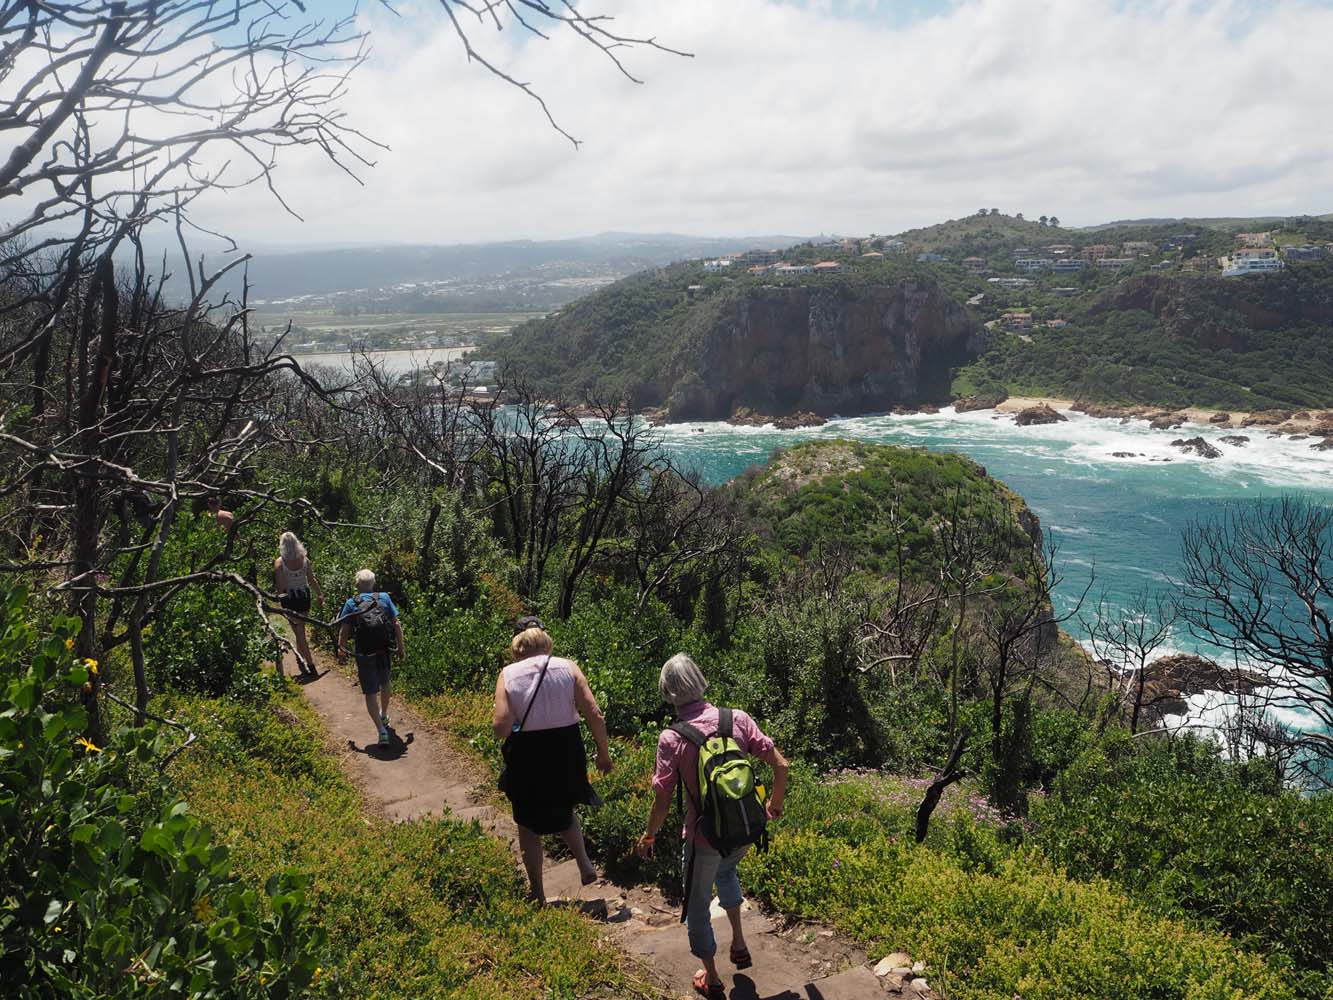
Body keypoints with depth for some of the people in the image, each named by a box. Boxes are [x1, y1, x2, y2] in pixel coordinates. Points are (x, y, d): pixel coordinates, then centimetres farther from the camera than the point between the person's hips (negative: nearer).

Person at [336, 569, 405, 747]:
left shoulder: (351, 603, -3)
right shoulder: (384, 598, 1)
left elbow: (344, 631, -6)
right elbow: (397, 624, -1)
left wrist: (341, 652, 8)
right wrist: (401, 647, 8)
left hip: (365, 654, -3)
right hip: (385, 651, 3)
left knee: (371, 693, 2)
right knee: (384, 684, 28)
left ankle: (382, 730, -12)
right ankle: (384, 717, 47)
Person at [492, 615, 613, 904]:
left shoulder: (508, 674, -7)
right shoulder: (568, 667, -4)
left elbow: (501, 727, -17)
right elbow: (594, 714, -8)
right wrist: (603, 753, 2)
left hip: (526, 757, -2)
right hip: (566, 751, 2)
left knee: (528, 824, 19)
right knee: (563, 810, 29)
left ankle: (537, 892, 28)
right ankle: (584, 864, 12)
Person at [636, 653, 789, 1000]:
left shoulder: (671, 738, -19)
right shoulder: (737, 718, -11)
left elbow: (662, 802, -15)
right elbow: (780, 765, -7)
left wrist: (648, 837, 3)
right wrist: (775, 803, 12)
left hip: (704, 838, -4)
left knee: (697, 905, 20)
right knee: (725, 870, 36)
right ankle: (739, 943, 37)